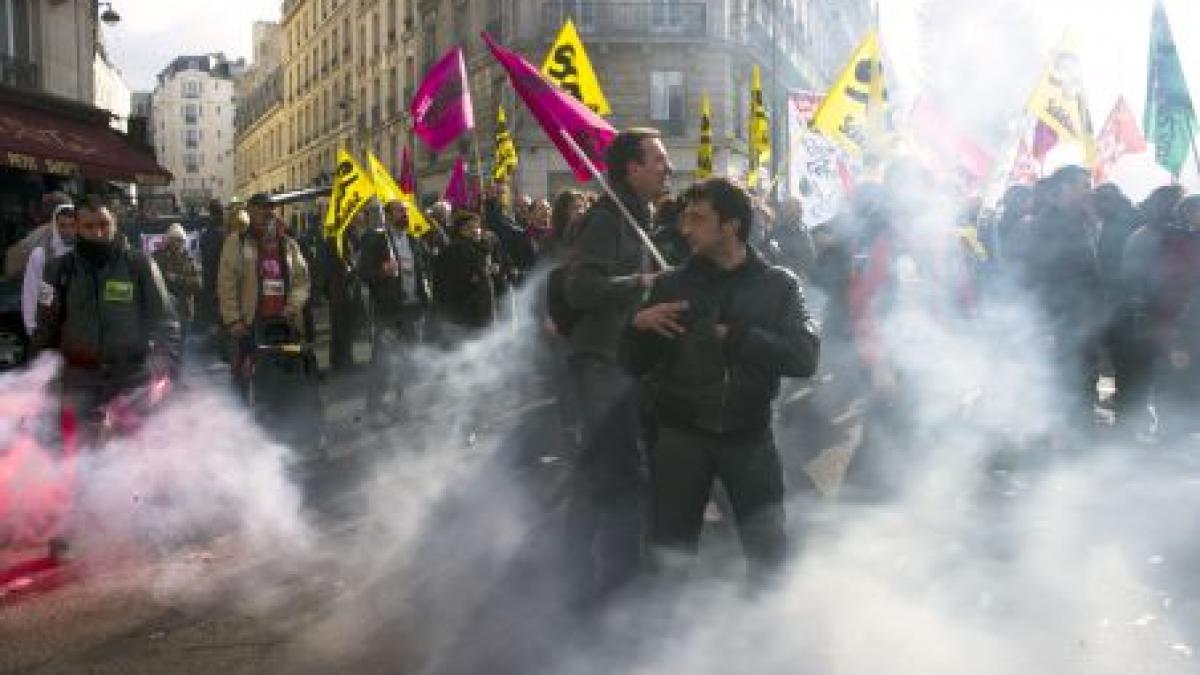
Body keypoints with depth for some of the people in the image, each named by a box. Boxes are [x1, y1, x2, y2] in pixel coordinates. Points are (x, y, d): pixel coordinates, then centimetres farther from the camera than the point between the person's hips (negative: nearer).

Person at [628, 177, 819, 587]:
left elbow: (805, 359, -14)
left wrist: (735, 337, -16)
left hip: (749, 434, -1)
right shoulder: (672, 284, 3)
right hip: (682, 434, 1)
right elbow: (640, 367, 4)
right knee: (670, 552, 7)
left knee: (770, 553, 7)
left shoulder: (778, 286, -1)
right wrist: (639, 326, -16)